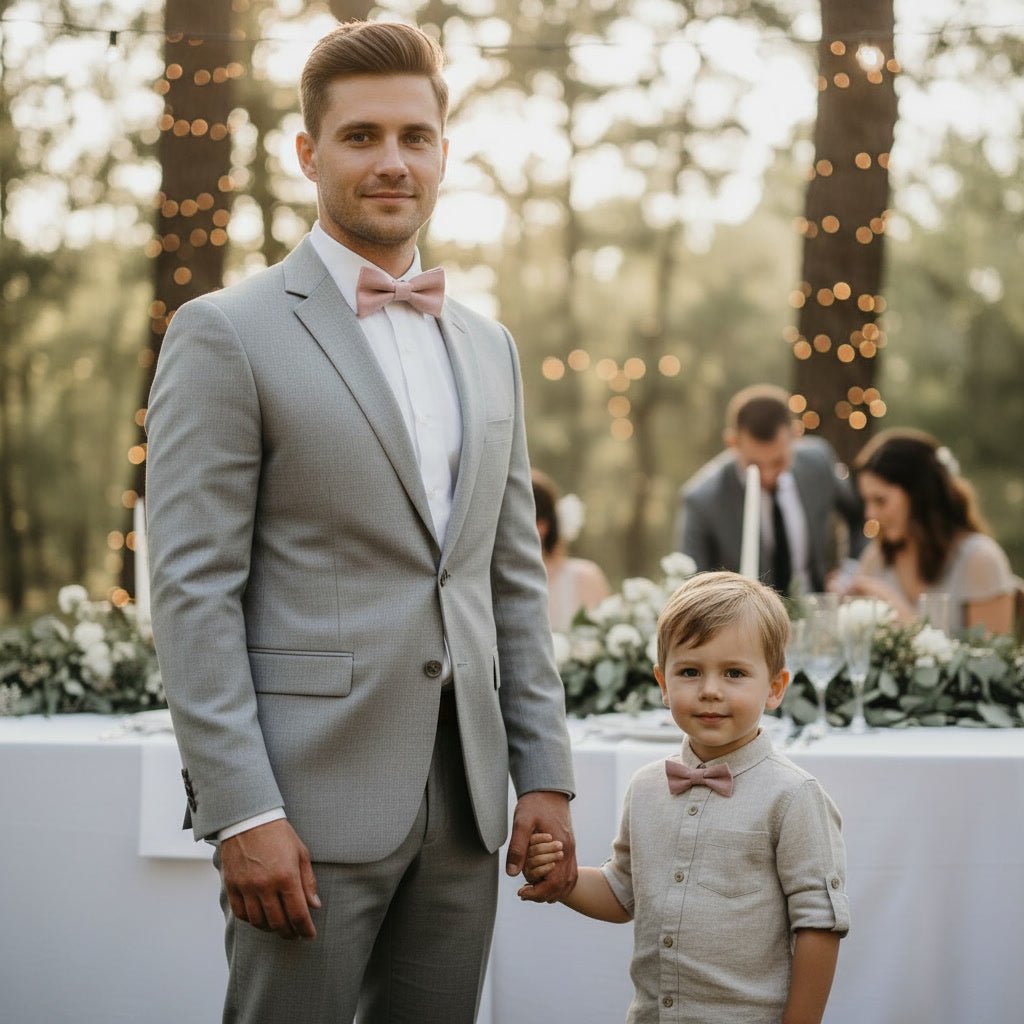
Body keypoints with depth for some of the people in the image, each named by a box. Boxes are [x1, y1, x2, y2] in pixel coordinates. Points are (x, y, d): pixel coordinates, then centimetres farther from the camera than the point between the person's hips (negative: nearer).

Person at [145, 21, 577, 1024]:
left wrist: (546, 775, 10)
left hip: (464, 796, 6)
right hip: (309, 798, -6)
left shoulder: (487, 347, 15)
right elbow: (191, 589, -10)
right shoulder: (226, 333, -5)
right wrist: (242, 811, -16)